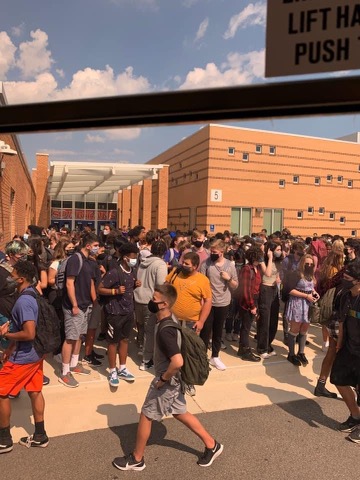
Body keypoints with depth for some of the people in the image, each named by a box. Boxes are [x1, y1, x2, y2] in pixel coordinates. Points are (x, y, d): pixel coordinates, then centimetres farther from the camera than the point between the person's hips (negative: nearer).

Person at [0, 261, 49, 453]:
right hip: (35, 354, 9)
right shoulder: (32, 296, 6)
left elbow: (29, 334, -30)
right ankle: (40, 436, 26)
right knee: (35, 392, 15)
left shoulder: (23, 301, -25)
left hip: (23, 358, -9)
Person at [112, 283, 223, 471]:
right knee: (179, 412, 23)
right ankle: (211, 445, 35)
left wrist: (163, 379, -23)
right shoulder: (170, 318, -3)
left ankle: (136, 459, 33)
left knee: (145, 416, 11)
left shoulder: (165, 331, -32)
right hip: (174, 379, 9)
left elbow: (178, 361, -39)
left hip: (168, 380, -9)